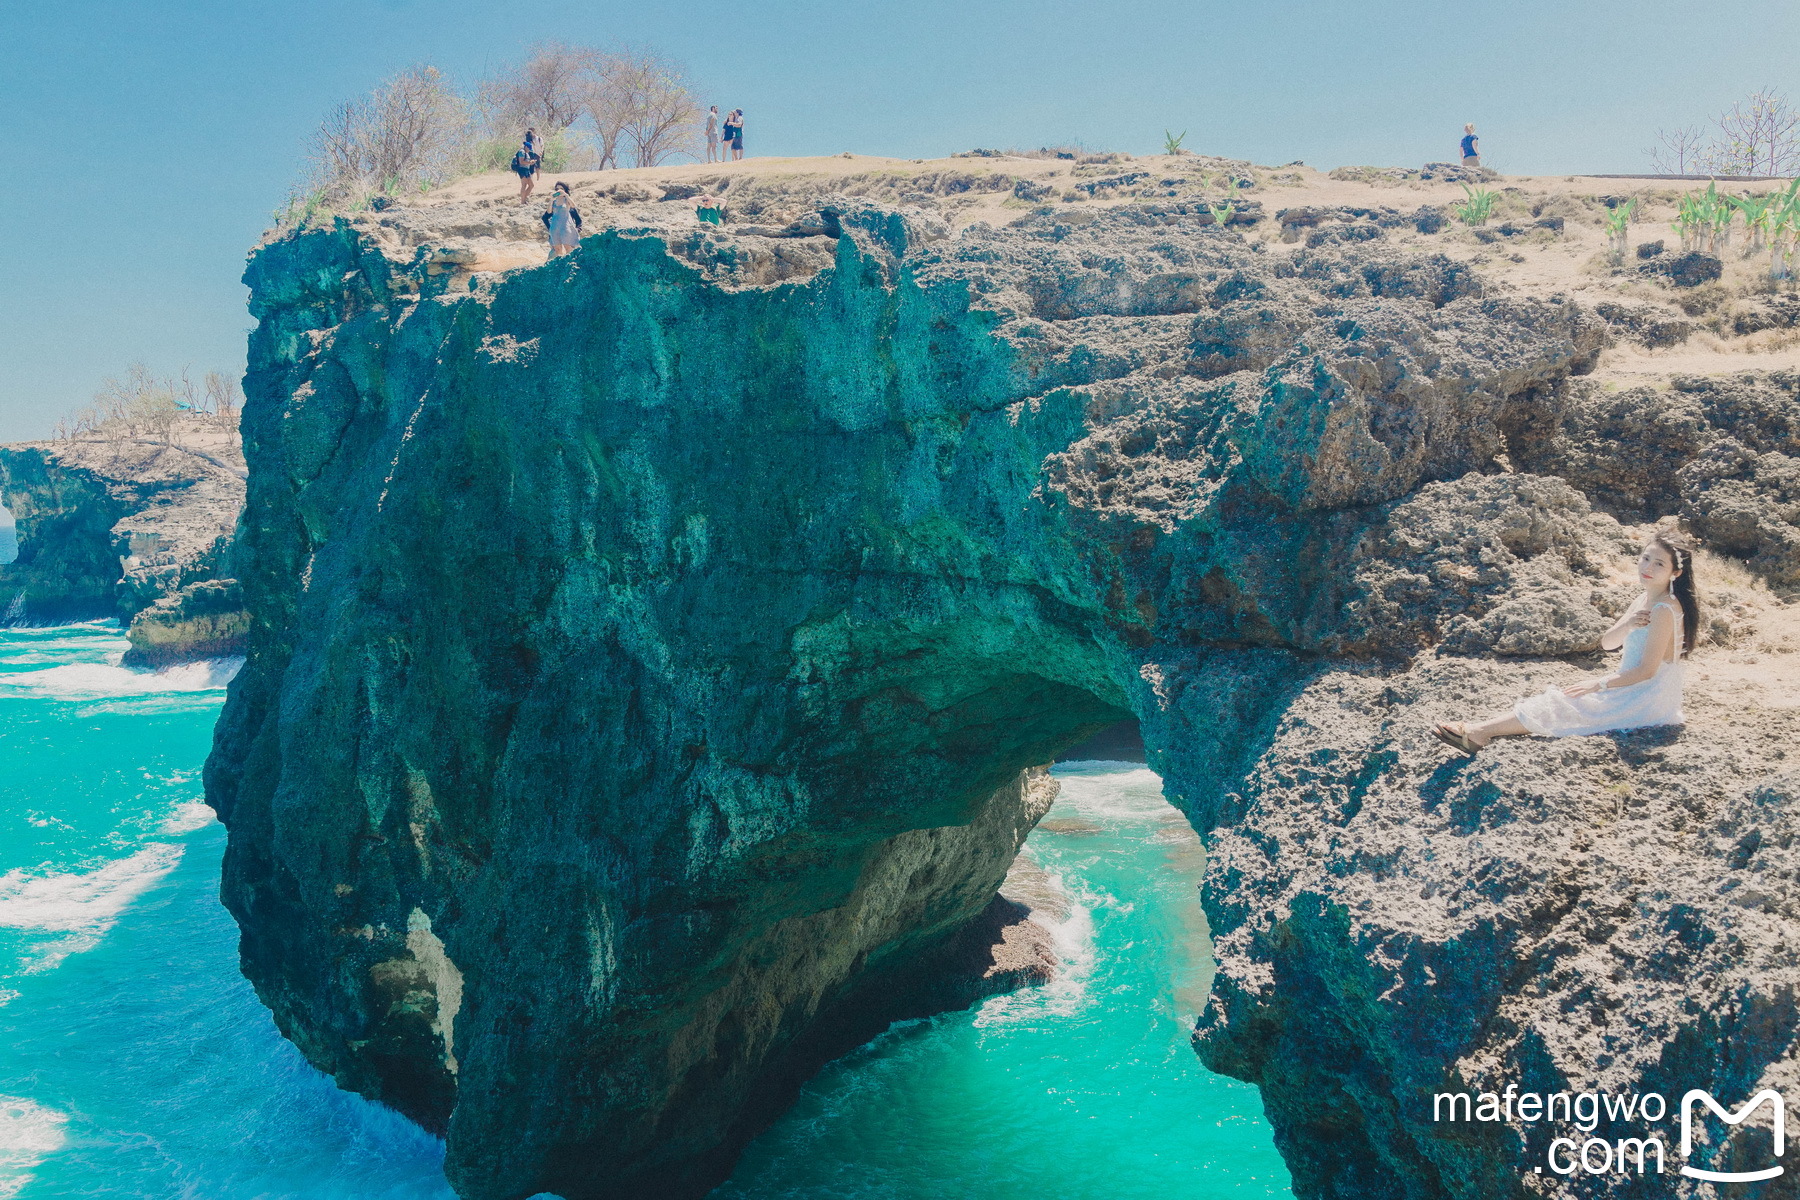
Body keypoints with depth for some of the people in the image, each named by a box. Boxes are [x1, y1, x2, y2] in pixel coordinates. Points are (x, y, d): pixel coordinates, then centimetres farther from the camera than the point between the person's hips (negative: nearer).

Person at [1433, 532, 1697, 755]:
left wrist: (1598, 685, -15)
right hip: (1631, 687, 9)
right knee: (1557, 699, -2)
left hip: (1646, 699, -9)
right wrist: (1627, 625, -13)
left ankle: (1477, 734, -16)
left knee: (1562, 707, -14)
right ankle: (1479, 732, -13)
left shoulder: (1665, 610, -20)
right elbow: (1606, 643, 8)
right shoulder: (1644, 600, 10)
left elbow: (1647, 671, -21)